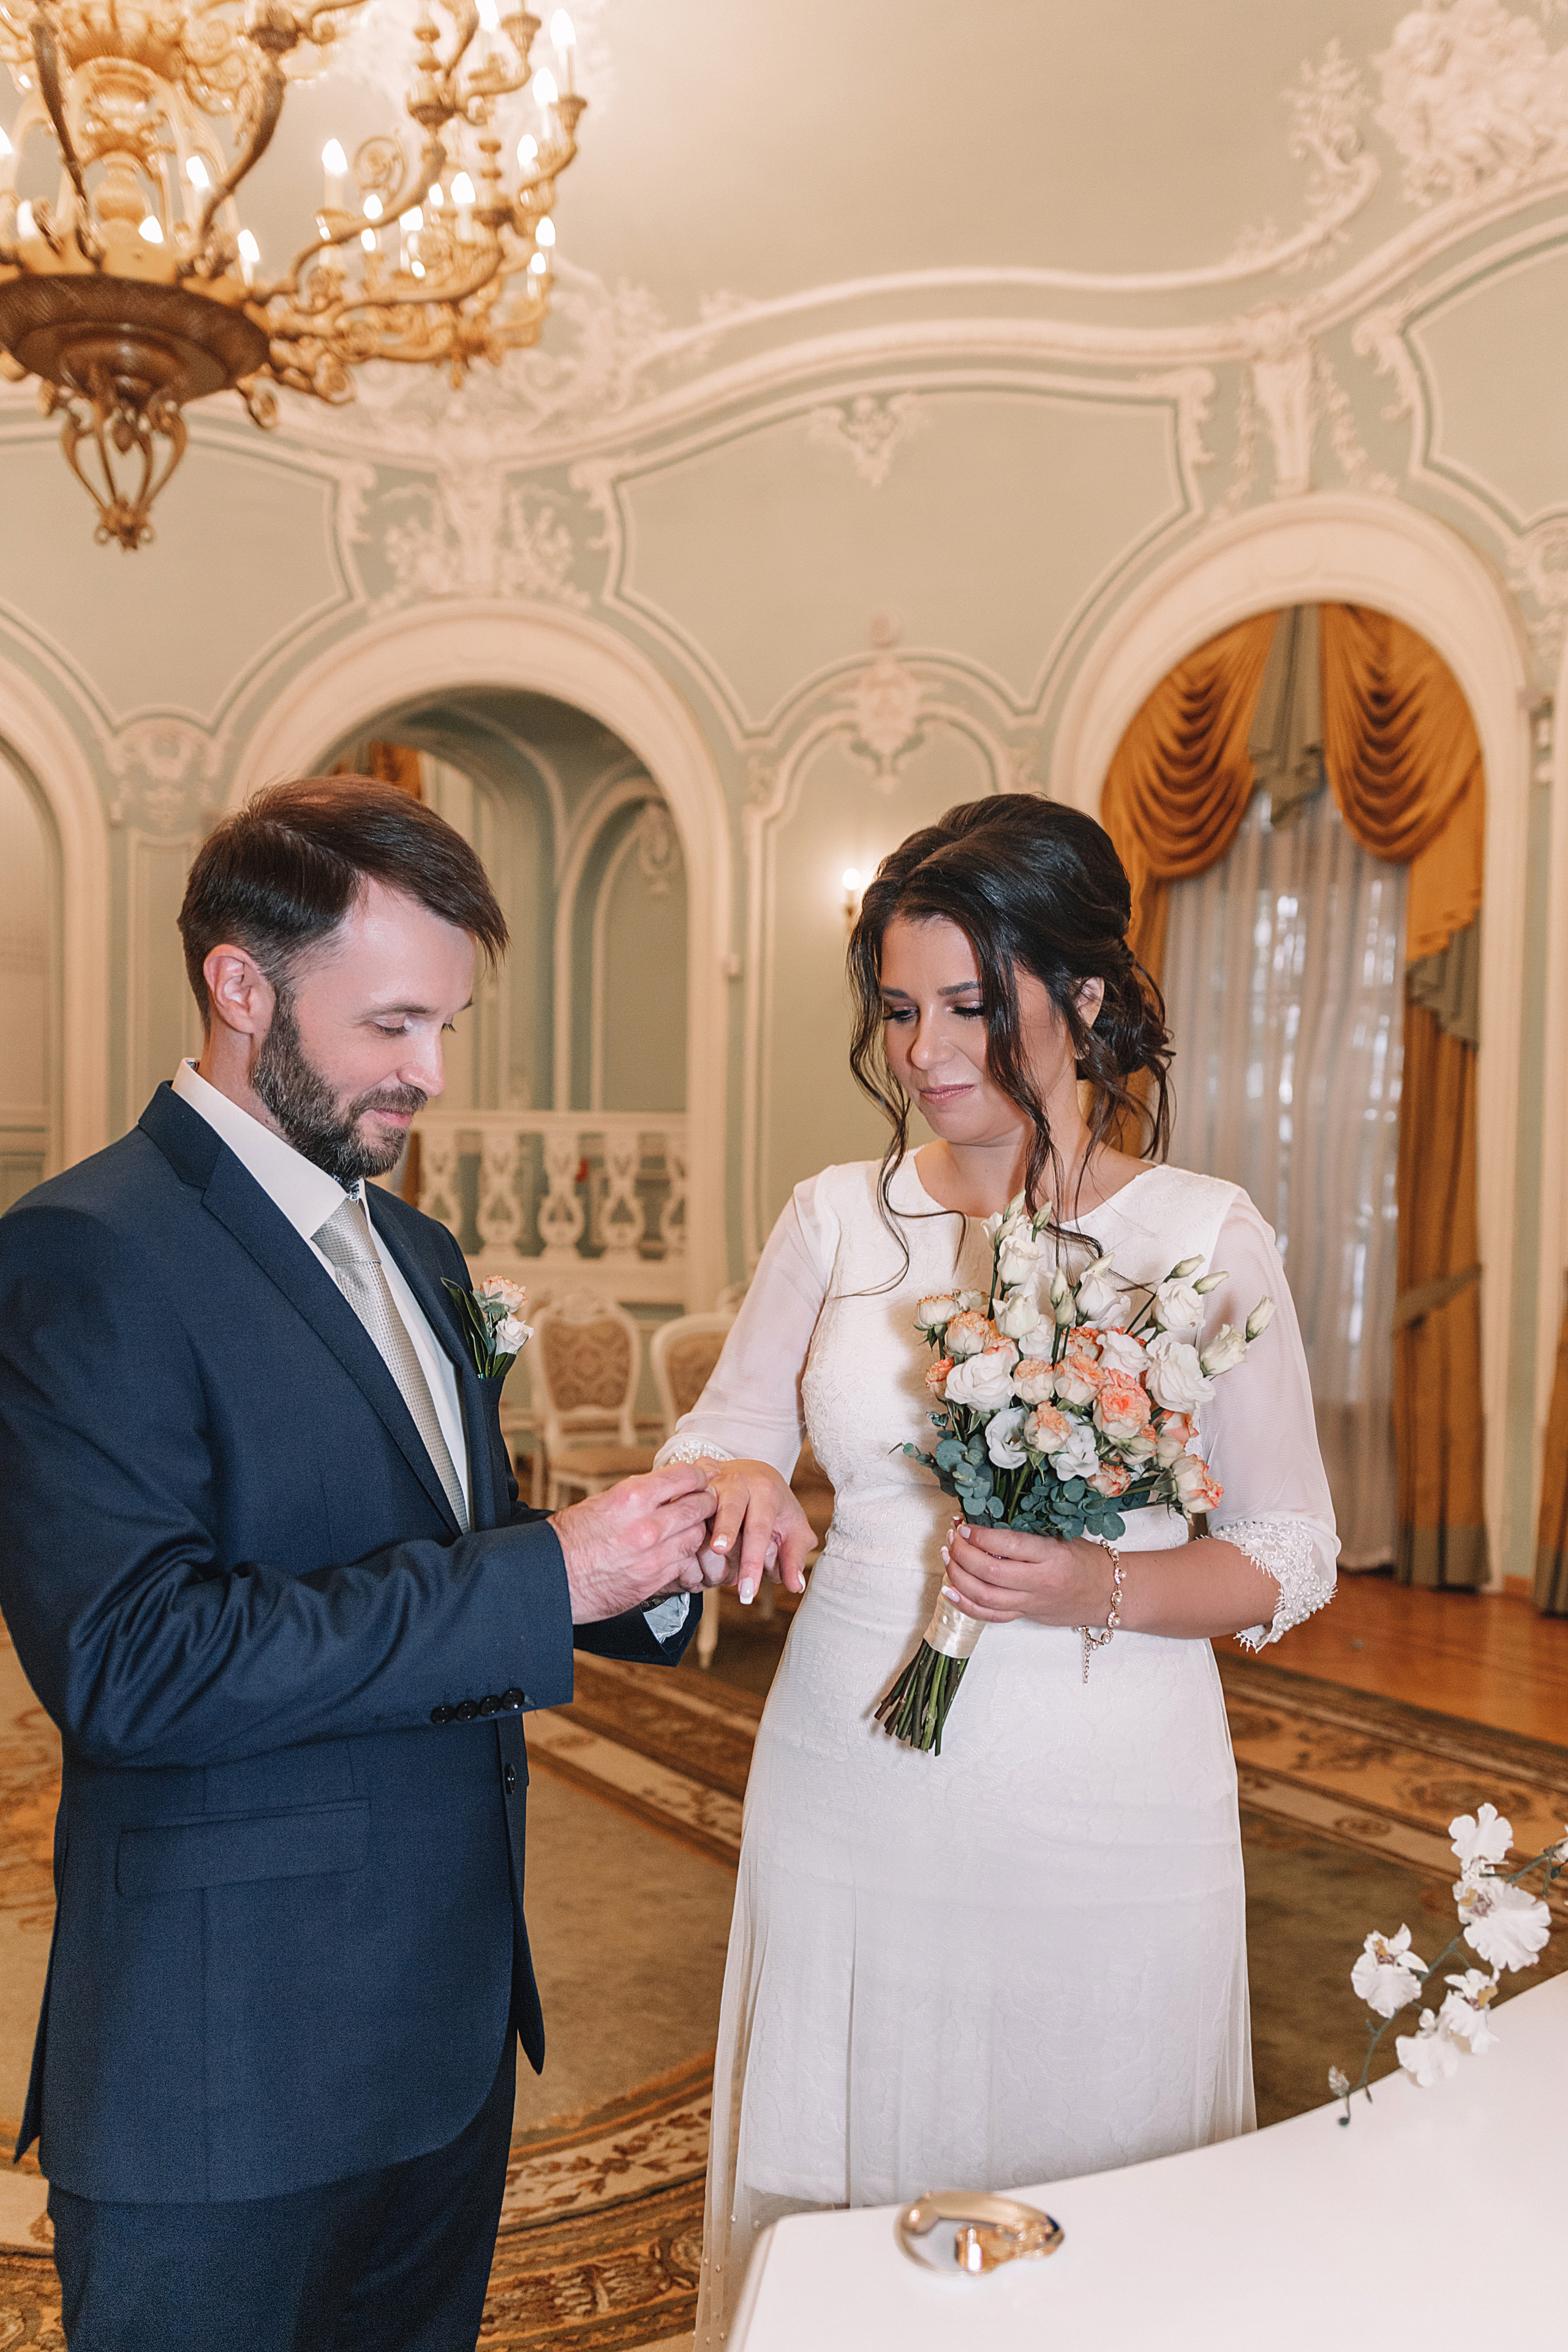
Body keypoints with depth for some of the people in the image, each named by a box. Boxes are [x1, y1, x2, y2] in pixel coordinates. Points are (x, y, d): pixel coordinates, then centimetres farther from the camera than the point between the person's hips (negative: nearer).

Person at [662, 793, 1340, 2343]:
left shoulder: (1204, 1235, -5)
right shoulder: (837, 1218, 2)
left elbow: (1290, 1558, -2)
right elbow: (718, 1444, 7)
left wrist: (1103, 1590, -19)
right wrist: (735, 1495, -15)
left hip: (1104, 1821, -2)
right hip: (849, 1795, 2)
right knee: (836, 2199, 15)